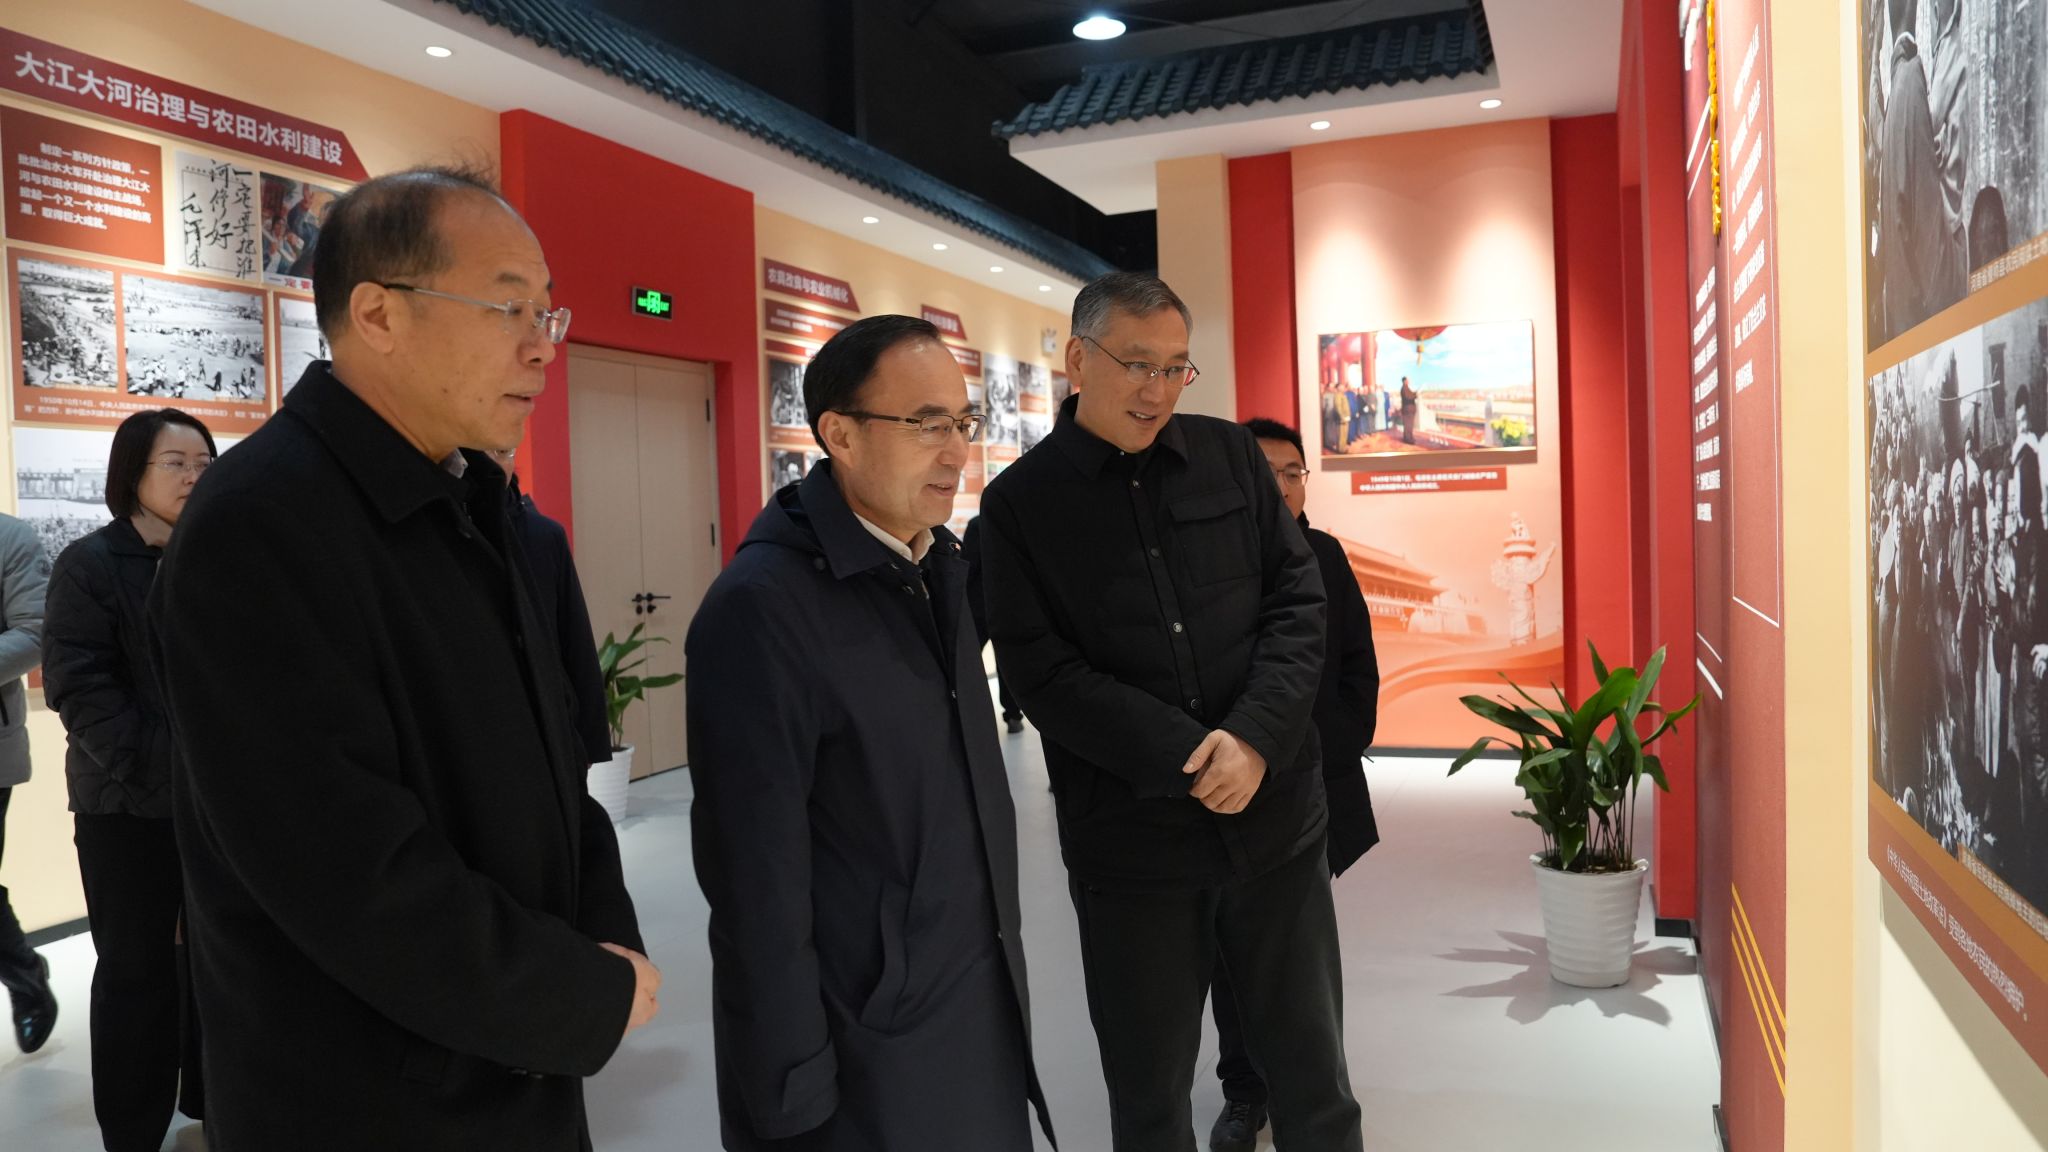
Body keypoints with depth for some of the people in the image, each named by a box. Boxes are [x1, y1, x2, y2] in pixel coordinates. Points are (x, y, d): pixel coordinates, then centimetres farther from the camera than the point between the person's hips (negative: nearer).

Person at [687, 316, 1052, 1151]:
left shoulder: (944, 565, 4)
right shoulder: (763, 606, -20)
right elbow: (757, 877, -19)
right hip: (867, 1049, -7)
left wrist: (999, 940, 15)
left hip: (986, 1005, 7)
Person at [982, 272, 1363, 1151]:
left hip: (1277, 817, 2)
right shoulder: (1019, 503, -3)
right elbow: (1042, 674, -10)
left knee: (1312, 1073, 16)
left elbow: (1297, 599, 1)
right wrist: (1188, 758, -17)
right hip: (1129, 844, -2)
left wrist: (1254, 737, -14)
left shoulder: (1231, 457, 5)